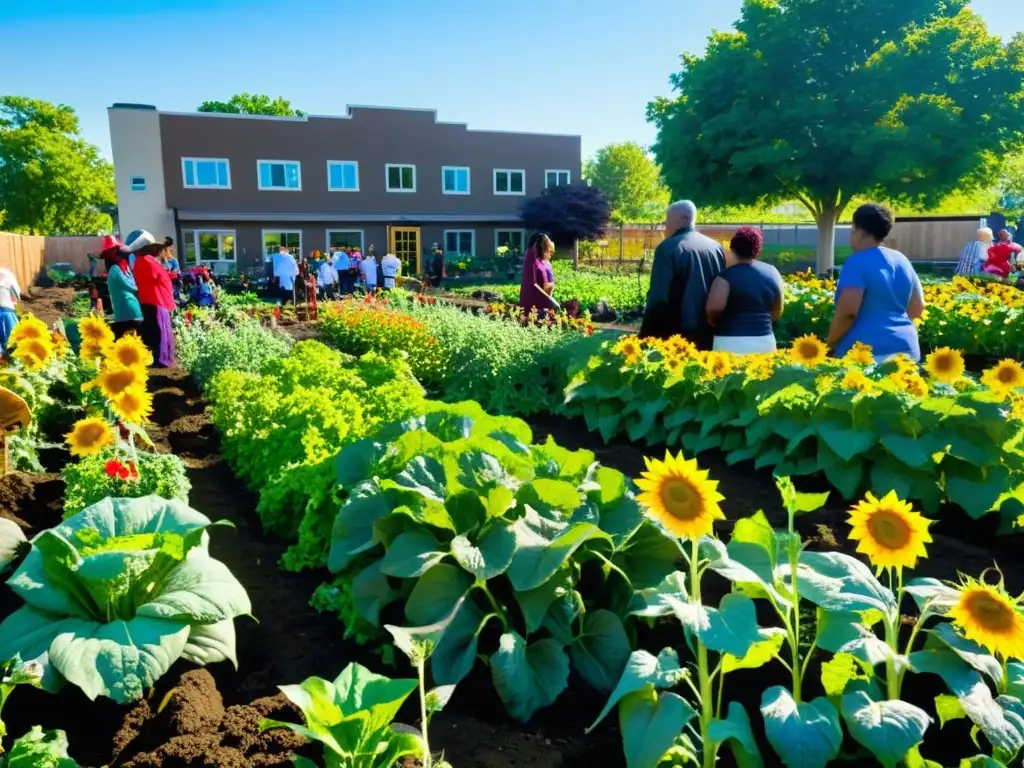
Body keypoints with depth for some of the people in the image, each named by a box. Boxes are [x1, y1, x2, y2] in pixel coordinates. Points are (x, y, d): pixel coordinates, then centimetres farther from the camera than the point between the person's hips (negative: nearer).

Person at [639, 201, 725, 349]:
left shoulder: (668, 248, -11)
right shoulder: (716, 247, 9)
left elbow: (658, 297, -15)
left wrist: (644, 337, -9)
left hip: (677, 335, -6)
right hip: (709, 335, 6)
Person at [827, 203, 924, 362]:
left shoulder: (857, 263, -11)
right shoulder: (902, 261, 13)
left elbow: (847, 312, -19)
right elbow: (917, 308, 18)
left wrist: (829, 346, -7)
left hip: (867, 351, -8)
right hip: (905, 348, 8)